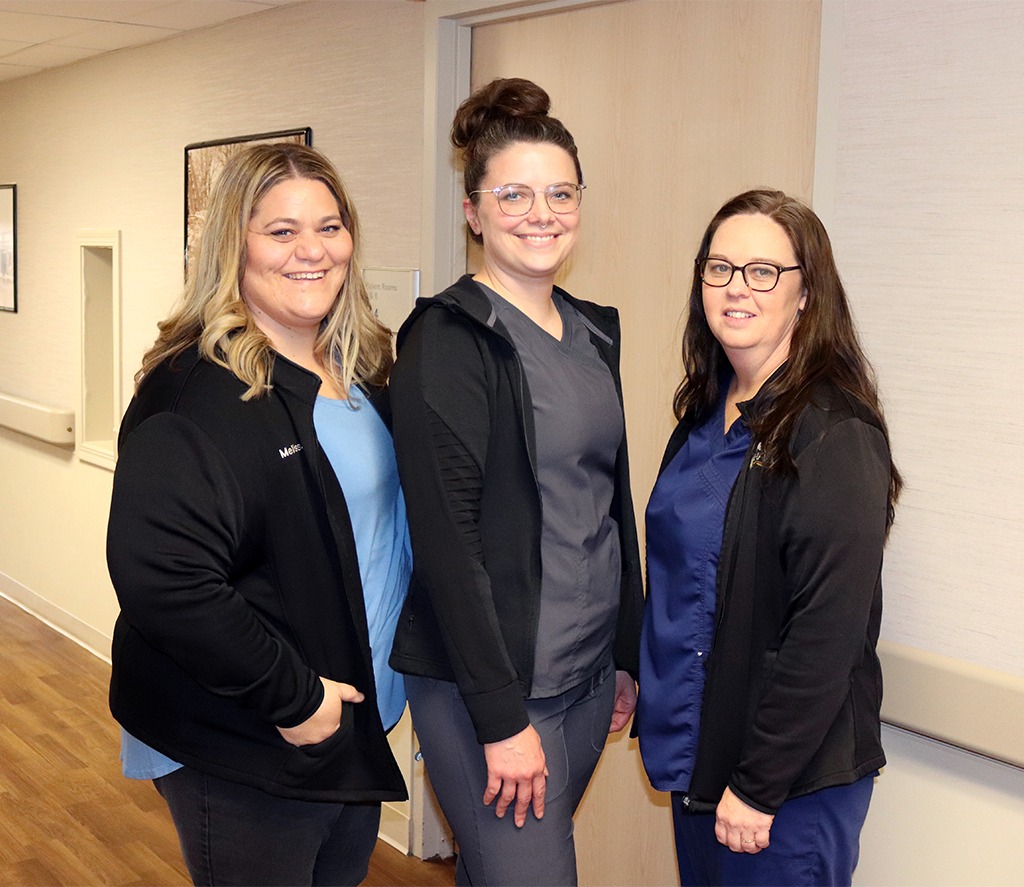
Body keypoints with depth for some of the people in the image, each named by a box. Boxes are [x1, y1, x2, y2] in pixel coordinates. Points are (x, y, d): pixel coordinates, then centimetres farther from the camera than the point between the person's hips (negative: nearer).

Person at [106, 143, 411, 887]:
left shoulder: (361, 371, 6)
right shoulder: (196, 393, -21)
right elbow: (160, 580, -29)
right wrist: (292, 697, -22)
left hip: (360, 733, 8)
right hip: (243, 764, -8)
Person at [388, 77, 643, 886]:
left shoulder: (592, 332, 10)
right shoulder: (450, 340, -13)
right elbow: (445, 537, -18)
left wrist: (628, 654, 16)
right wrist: (502, 719, -18)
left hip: (587, 672, 7)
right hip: (486, 681, -7)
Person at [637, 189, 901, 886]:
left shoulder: (836, 436, -18)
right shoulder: (708, 415, 7)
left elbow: (828, 635, -21)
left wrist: (759, 785, -19)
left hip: (793, 777, -8)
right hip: (696, 750, 8)